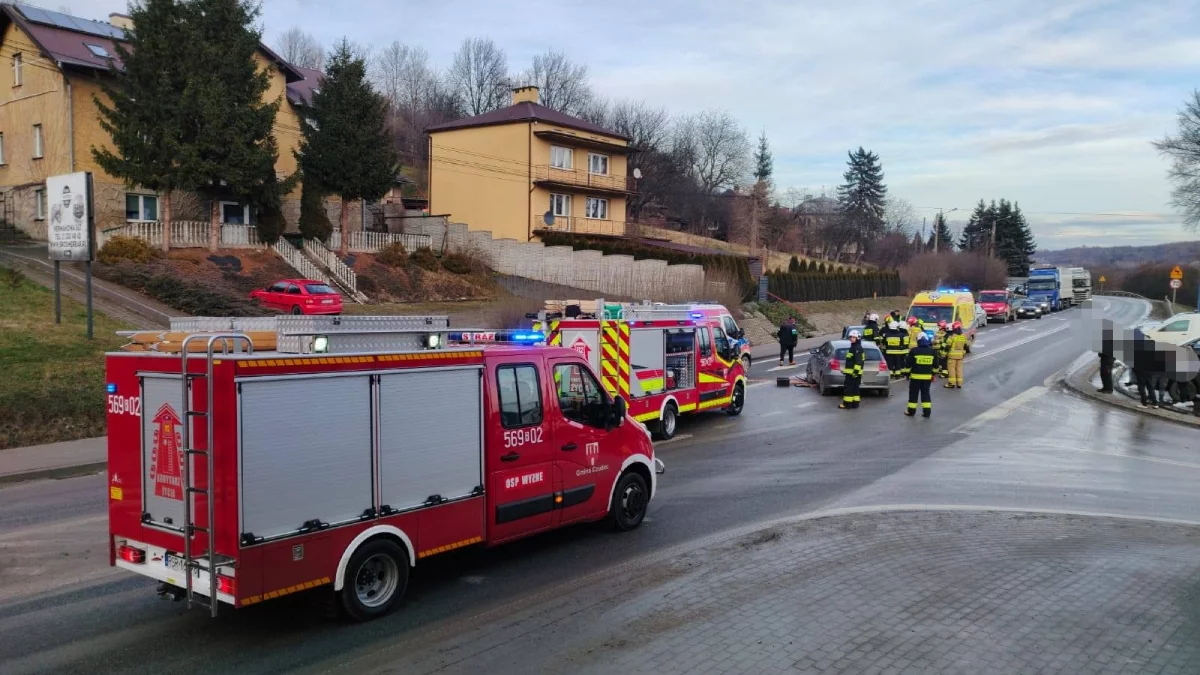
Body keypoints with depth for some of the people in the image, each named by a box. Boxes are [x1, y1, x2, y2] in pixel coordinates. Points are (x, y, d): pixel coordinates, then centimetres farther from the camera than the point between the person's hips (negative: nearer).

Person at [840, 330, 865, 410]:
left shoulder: (857, 348, -15)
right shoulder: (853, 347, 18)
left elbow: (858, 361, -23)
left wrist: (856, 371, -27)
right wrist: (845, 369, 30)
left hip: (853, 372, -11)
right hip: (850, 372, 11)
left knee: (849, 388, -8)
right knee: (854, 388, 12)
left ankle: (847, 404, -7)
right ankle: (855, 403, 16)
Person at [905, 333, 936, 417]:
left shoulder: (914, 351, -7)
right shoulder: (933, 352, 3)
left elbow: (908, 364, -4)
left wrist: (907, 373, 8)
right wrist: (933, 375, 22)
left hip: (915, 376, -3)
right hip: (927, 376, 3)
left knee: (913, 394, 6)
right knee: (925, 393, 11)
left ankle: (911, 411, 11)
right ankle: (927, 411, 9)